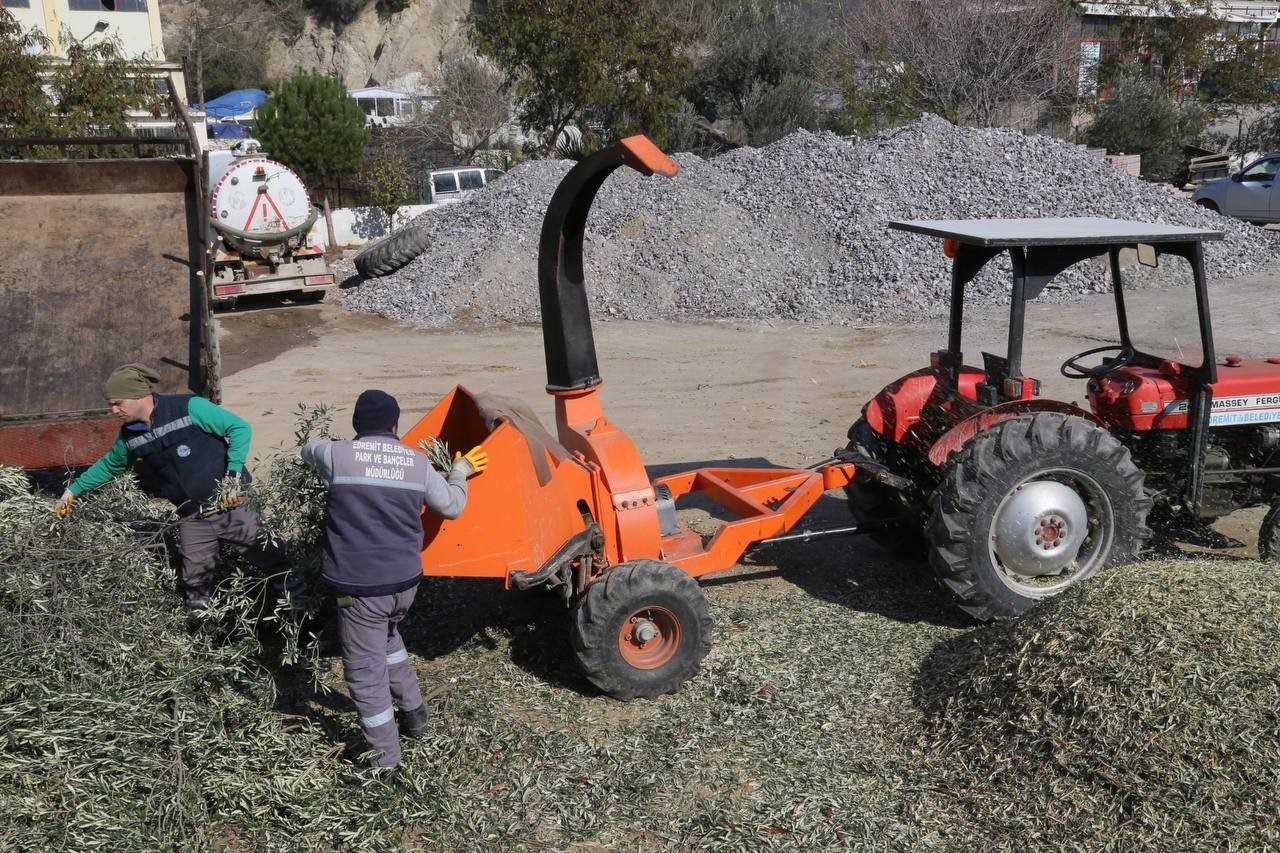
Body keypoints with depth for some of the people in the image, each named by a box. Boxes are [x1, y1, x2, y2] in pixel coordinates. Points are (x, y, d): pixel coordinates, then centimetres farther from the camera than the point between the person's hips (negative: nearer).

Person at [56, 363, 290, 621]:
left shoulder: (189, 408, -16)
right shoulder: (129, 437, 3)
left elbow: (240, 428, -13)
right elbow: (109, 466, 24)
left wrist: (233, 474, -19)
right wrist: (74, 490, 25)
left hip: (231, 504, -4)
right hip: (193, 518, 5)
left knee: (269, 557, 2)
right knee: (196, 581, 6)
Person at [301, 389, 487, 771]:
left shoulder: (338, 455, -8)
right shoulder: (418, 464, 0)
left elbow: (309, 450, 16)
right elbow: (451, 506, 12)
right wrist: (460, 472, 30)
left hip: (360, 588, -5)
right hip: (405, 581, 5)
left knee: (366, 671, 6)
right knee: (387, 638, 32)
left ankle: (385, 760, 13)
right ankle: (414, 712, 40)